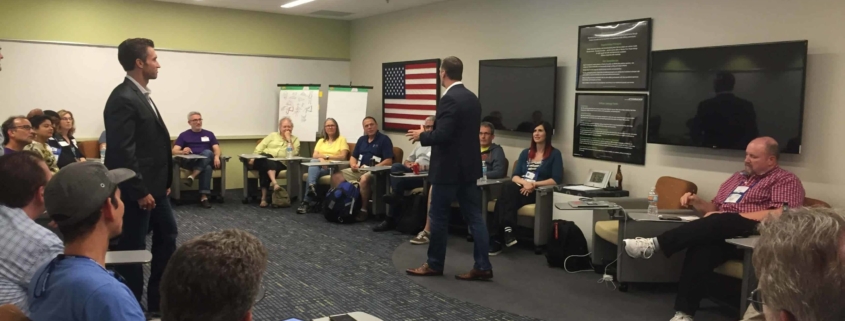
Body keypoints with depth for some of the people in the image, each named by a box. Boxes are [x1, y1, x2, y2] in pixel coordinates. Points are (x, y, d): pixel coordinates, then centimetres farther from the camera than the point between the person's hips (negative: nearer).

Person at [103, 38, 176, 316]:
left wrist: (163, 183, 16)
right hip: (137, 191, -11)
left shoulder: (141, 95, 12)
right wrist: (140, 191, -21)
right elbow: (122, 152, -24)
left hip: (154, 186, 11)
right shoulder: (123, 99, -20)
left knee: (167, 234, 19)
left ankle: (159, 300, 31)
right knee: (132, 248, 3)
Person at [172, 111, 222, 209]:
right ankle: (204, 197, -39)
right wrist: (182, 151, -23)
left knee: (208, 152, -37)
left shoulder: (209, 134, 20)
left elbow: (217, 149, 9)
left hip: (206, 160, 2)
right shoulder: (184, 135, 14)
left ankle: (192, 176, -45)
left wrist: (216, 157, -17)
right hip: (190, 162, -2)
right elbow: (174, 151, 3)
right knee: (207, 167, -36)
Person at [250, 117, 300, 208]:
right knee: (267, 160, -37)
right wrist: (253, 157, -1)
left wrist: (288, 139, -3)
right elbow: (260, 147, 14)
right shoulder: (273, 135, 21)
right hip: (265, 159, 1)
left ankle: (264, 197, -39)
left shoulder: (295, 139, 17)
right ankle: (274, 183, -58)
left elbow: (293, 154, -1)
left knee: (266, 167, -34)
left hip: (280, 163, -1)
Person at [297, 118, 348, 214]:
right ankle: (312, 186, -54)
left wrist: (326, 156, -7)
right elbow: (314, 156, 10)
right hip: (319, 166, 4)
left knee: (313, 171, -33)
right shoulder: (321, 141, 25)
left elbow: (343, 156, -3)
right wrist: (321, 159, -13)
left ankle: (307, 201, -38)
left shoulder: (342, 139, 11)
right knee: (313, 162, -34)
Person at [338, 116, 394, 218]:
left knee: (364, 179, -39)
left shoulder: (384, 139, -2)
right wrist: (353, 165, -2)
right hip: (359, 170, 7)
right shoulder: (361, 139, 20)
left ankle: (363, 209, -27)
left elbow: (389, 161, -10)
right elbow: (353, 156, 22)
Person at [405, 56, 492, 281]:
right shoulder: (472, 98, 11)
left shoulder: (449, 99, -18)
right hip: (468, 166, 9)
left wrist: (422, 135, -6)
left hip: (449, 168, -9)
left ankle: (434, 264, 16)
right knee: (474, 217, 8)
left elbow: (443, 135, -24)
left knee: (438, 217, 4)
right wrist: (430, 132, 23)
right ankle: (482, 266, 9)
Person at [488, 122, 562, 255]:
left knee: (503, 200, -33)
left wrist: (534, 184, -14)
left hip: (538, 193, -4)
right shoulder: (525, 153, 21)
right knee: (507, 187, -35)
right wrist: (525, 182, -12)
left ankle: (497, 238, -34)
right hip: (520, 188, 4)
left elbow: (557, 180, -4)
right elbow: (515, 176, 11)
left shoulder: (555, 154, 6)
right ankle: (506, 228, -37)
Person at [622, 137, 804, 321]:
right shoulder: (738, 178, 29)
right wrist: (696, 202, 9)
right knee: (702, 248, -31)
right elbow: (715, 208, 31)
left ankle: (656, 244, -35)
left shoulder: (786, 180, 7)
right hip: (720, 233, 5)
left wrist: (733, 216, -15)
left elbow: (782, 215, -11)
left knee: (720, 222, -37)